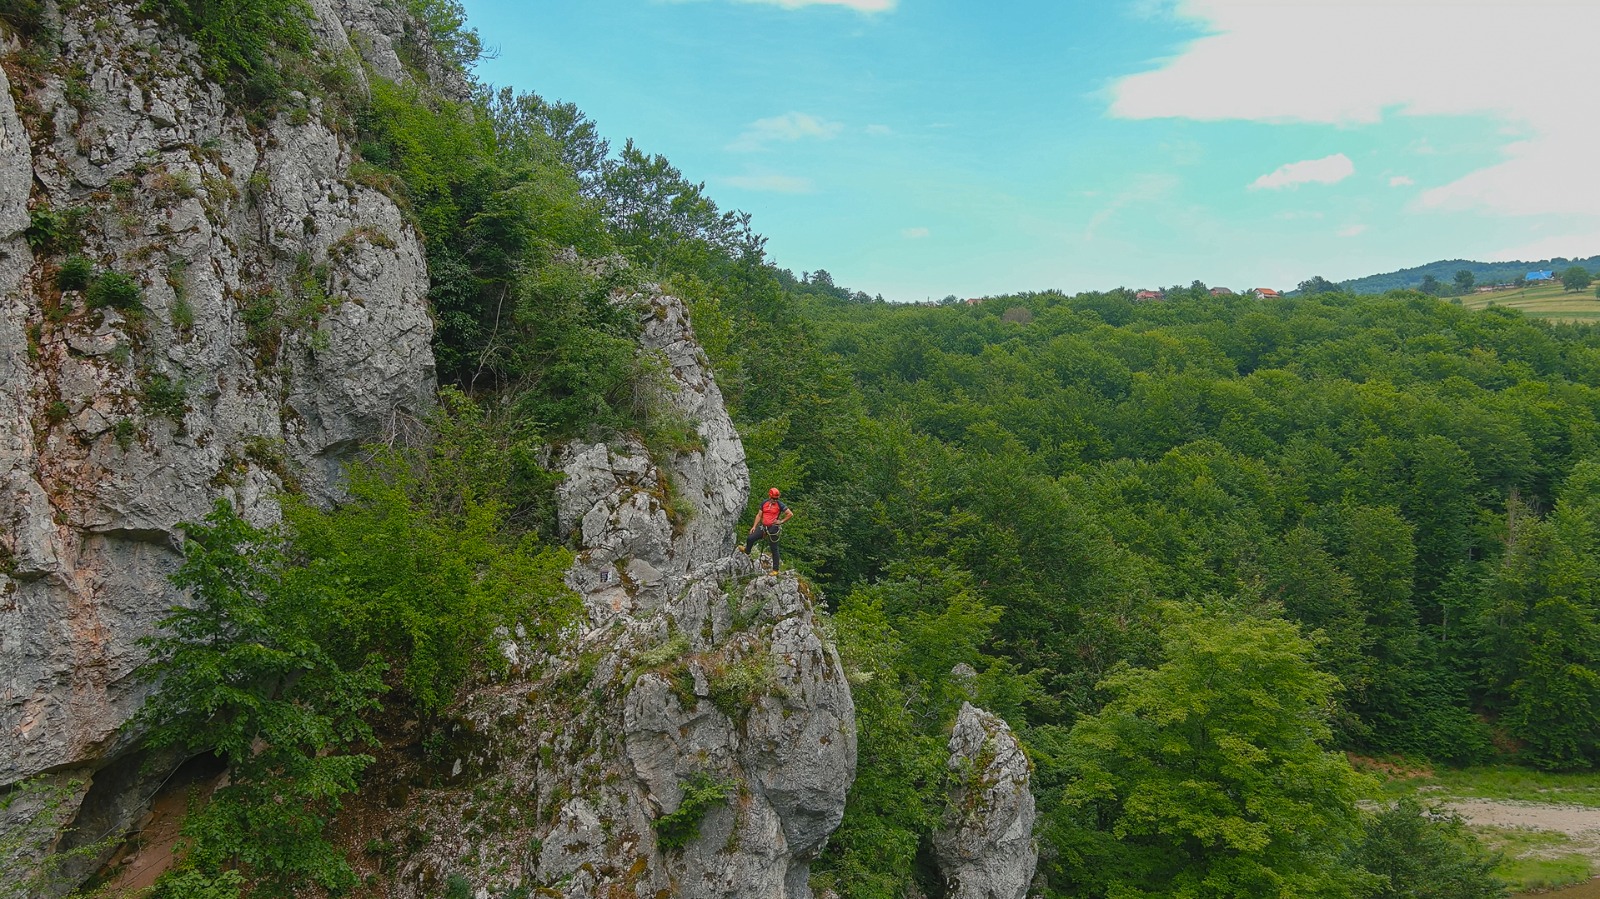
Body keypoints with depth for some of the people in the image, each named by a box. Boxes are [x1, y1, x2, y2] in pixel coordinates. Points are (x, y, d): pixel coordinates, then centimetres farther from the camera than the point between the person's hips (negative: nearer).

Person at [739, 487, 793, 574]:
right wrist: (754, 526, 8)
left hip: (773, 528, -4)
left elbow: (791, 514, -9)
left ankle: (775, 569, 8)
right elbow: (759, 515, 13)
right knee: (750, 539, -3)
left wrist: (781, 521, -8)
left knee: (774, 549, 1)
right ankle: (747, 551, 31)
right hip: (763, 527, 4)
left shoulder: (779, 504, -9)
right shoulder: (764, 503, 6)